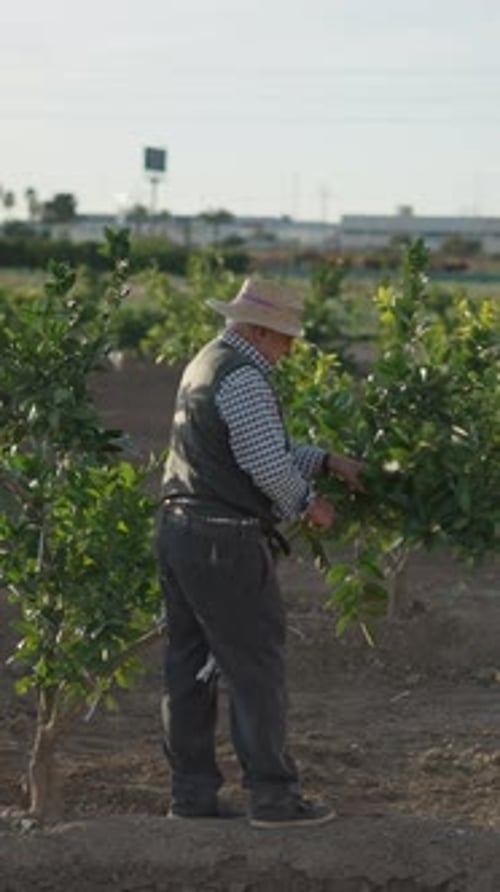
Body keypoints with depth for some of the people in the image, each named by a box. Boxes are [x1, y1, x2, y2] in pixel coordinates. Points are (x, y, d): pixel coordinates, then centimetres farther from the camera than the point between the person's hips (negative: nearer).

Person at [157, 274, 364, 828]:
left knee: (190, 666, 11)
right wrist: (307, 505, -3)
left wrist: (328, 462, 17)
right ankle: (273, 796, -1)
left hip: (180, 529, 10)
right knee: (256, 668, -4)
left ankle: (192, 792, 16)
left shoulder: (206, 365, 17)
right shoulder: (242, 378, -16)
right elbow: (268, 462, -20)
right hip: (224, 542, -10)